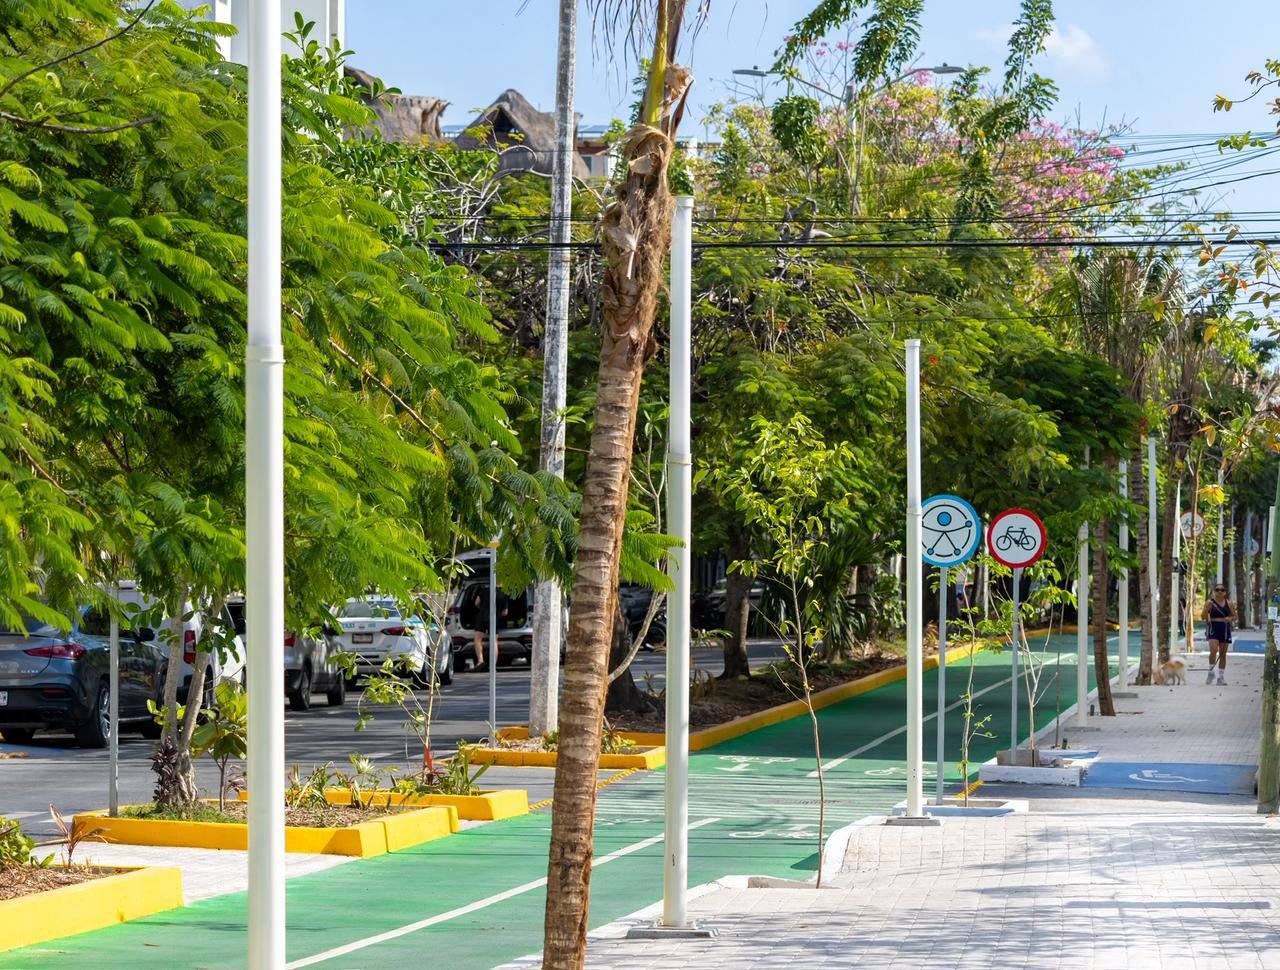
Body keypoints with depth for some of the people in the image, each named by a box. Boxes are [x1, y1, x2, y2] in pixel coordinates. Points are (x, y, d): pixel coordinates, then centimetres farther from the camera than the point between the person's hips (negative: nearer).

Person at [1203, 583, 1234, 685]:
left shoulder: (1228, 603, 6)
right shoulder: (1210, 603, -2)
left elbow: (1234, 616, 12)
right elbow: (1204, 616, -1)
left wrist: (1230, 619, -8)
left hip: (1225, 630, 3)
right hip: (1213, 630, -3)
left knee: (1223, 653, 8)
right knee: (1213, 651, -20)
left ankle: (1221, 676, 14)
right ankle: (1211, 672, -2)